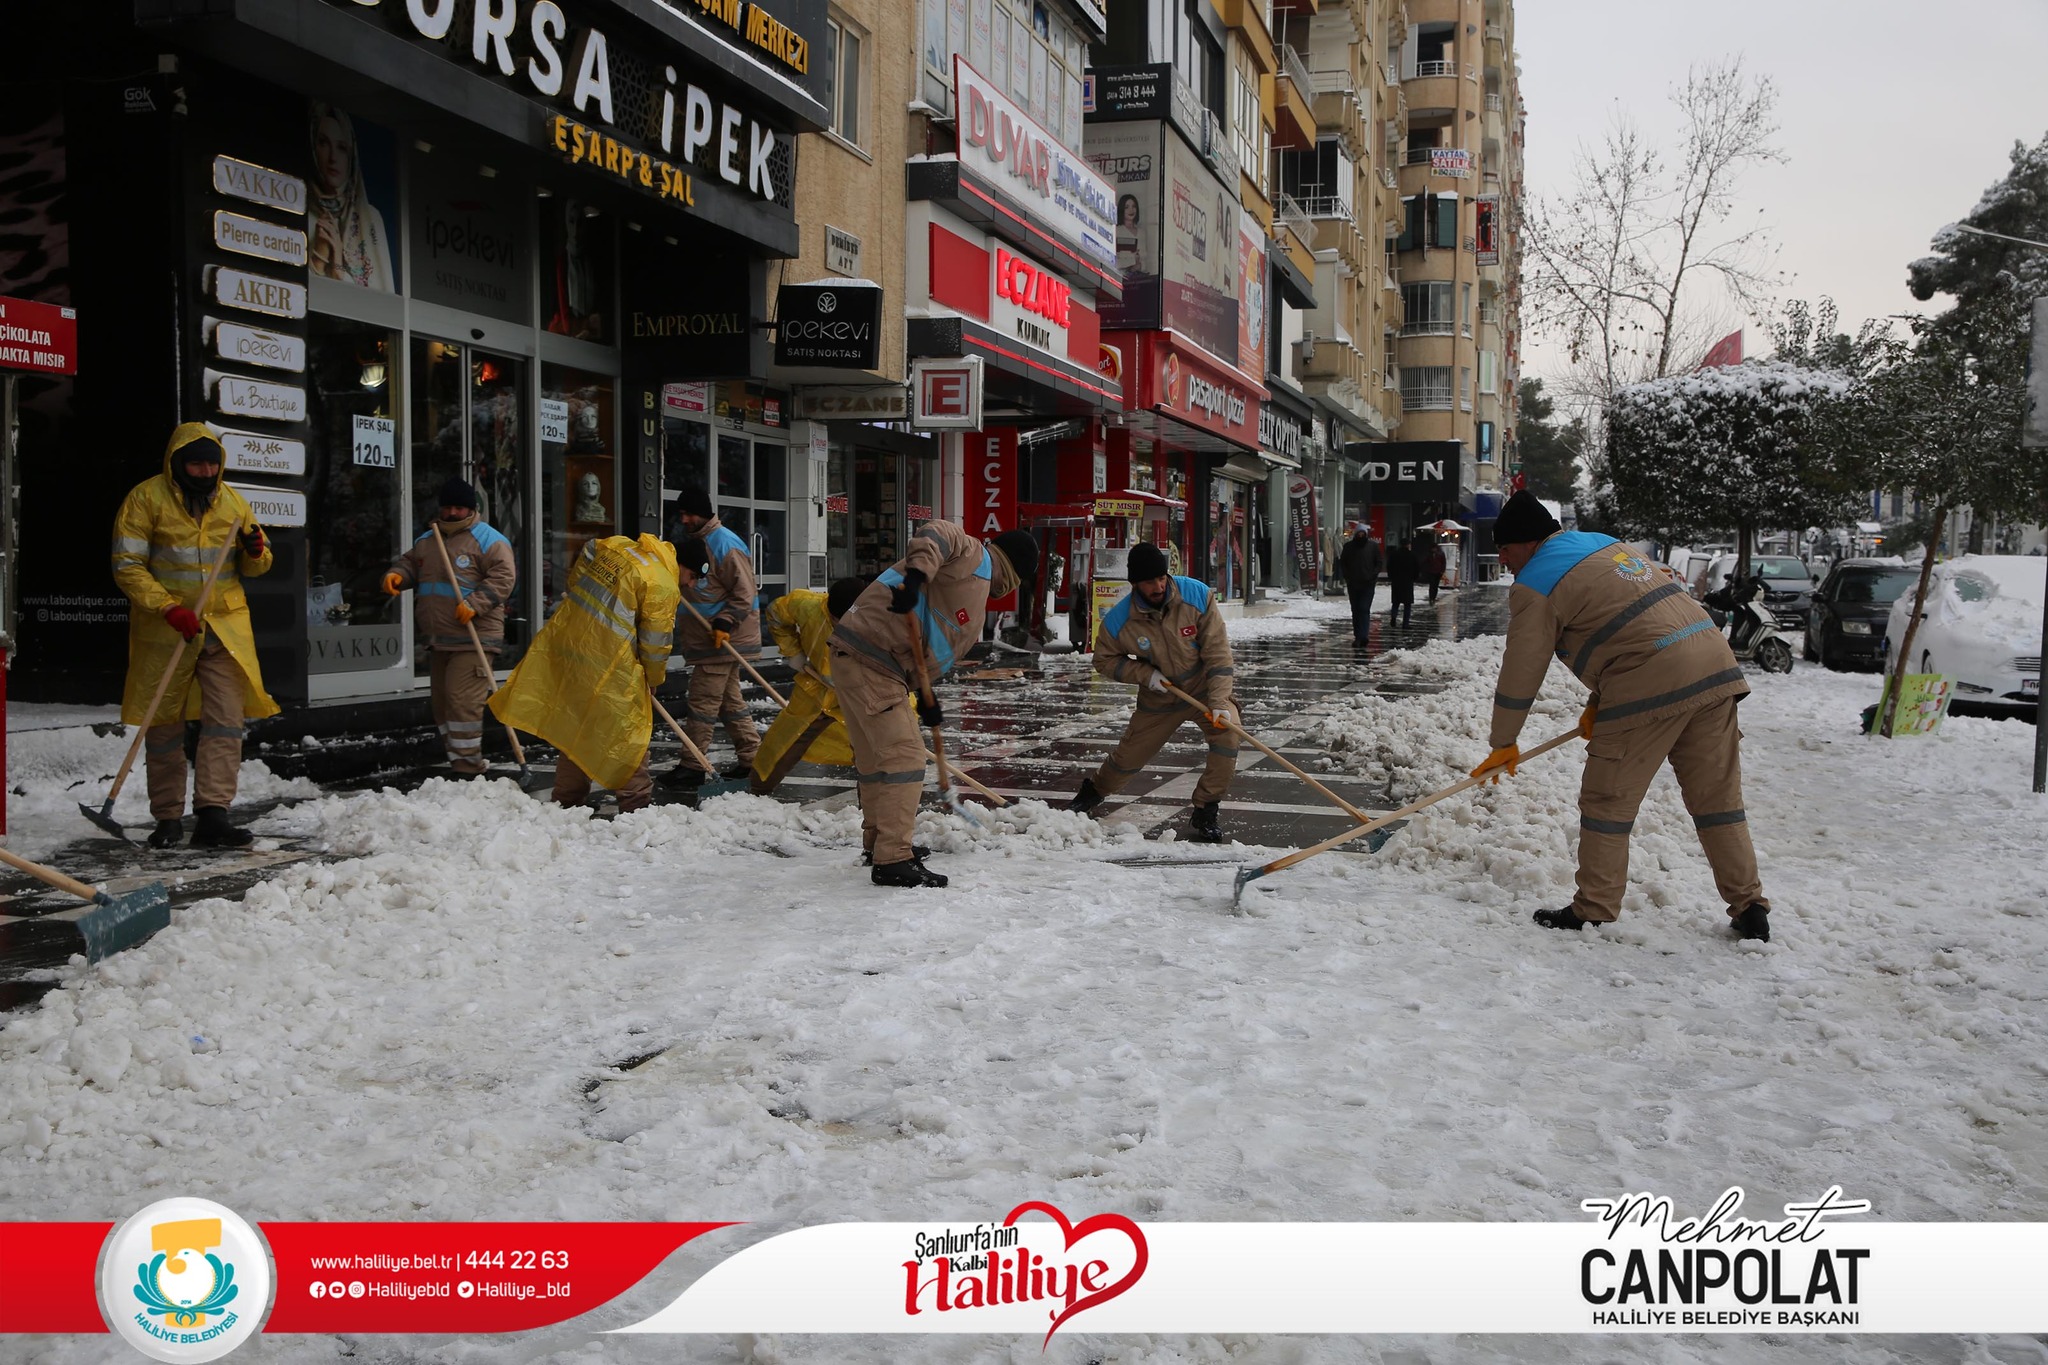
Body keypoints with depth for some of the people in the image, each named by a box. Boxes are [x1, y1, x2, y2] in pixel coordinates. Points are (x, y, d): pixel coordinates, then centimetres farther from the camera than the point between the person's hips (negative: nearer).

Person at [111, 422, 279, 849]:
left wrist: (255, 553, -9)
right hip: (164, 629, -2)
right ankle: (168, 818, 17)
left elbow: (254, 567, 16)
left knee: (226, 719, -7)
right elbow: (128, 565, -7)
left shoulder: (230, 500, 9)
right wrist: (169, 609, -19)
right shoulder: (146, 498, -3)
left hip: (225, 626, 3)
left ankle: (213, 815, -8)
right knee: (164, 725, 6)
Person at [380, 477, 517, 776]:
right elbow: (408, 563, 25)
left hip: (472, 638, -8)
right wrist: (396, 576, 0)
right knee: (442, 702, 13)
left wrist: (474, 604, -24)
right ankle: (456, 761, 23)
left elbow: (503, 577, -13)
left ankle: (467, 768, -7)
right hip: (438, 639, 8)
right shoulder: (427, 540, 18)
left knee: (462, 701, -14)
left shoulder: (487, 539, -5)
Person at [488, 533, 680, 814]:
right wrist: (655, 679, 8)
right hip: (608, 666, -7)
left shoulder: (613, 544, 8)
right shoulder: (663, 586, -13)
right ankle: (636, 803, 11)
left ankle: (567, 801, 28)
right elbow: (655, 641, -8)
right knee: (628, 734, 6)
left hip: (566, 642, 7)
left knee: (575, 727, 18)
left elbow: (576, 576, 22)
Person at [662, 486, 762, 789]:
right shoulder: (686, 540, 14)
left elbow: (744, 593, -17)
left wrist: (725, 623, -25)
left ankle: (692, 767, -3)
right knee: (730, 700, 13)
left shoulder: (725, 545, -15)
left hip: (723, 639, -10)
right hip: (702, 638, 10)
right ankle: (751, 758, 20)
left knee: (701, 702, -8)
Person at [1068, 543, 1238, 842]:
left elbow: (1217, 650, -21)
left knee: (1228, 732, -27)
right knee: (1129, 757, 8)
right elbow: (1105, 660, -3)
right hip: (1159, 698, 1)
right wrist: (1145, 674, -18)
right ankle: (1093, 791, 43)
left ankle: (1206, 811, -10)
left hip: (1205, 687, -1)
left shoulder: (1197, 595, -24)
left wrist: (1219, 702, -27)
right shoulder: (1119, 620, -21)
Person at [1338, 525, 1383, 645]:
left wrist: (1372, 576, -7)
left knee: (1364, 609, -12)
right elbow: (1342, 563, 12)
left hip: (1368, 584, -3)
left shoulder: (1373, 546, 3)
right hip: (1353, 584, 3)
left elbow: (1378, 563, 6)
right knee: (1355, 611, 7)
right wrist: (1347, 577, -1)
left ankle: (1363, 636, -18)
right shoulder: (1348, 546, 7)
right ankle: (1358, 636, 14)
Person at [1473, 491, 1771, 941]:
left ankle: (1593, 912, 12)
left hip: (1652, 684, -8)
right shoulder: (1604, 545, 25)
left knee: (1607, 800, 5)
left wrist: (1503, 744, 13)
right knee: (1718, 797, 15)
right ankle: (1750, 909, 21)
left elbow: (1522, 672, 1)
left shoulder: (1535, 584, -2)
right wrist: (1599, 704, 27)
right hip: (1716, 666, 8)